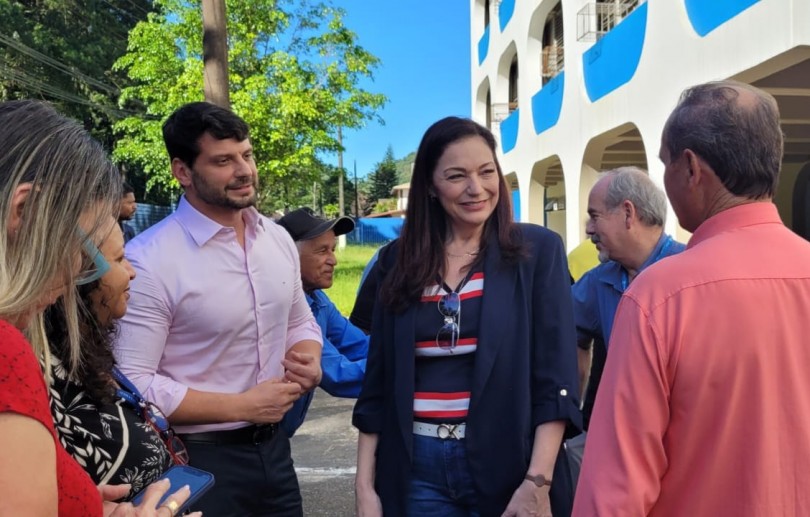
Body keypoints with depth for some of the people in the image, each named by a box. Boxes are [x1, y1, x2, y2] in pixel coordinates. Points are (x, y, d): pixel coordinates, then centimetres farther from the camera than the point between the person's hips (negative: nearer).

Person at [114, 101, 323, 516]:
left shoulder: (278, 238, 1)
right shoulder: (148, 261, -19)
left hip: (274, 446, 6)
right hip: (199, 462, -6)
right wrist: (241, 406, -19)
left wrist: (309, 363, -8)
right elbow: (132, 384, -20)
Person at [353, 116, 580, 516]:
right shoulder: (397, 262, 2)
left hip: (507, 463, -2)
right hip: (416, 468, 2)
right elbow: (377, 383, 4)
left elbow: (556, 379, -7)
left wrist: (538, 482, -14)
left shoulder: (537, 250, -5)